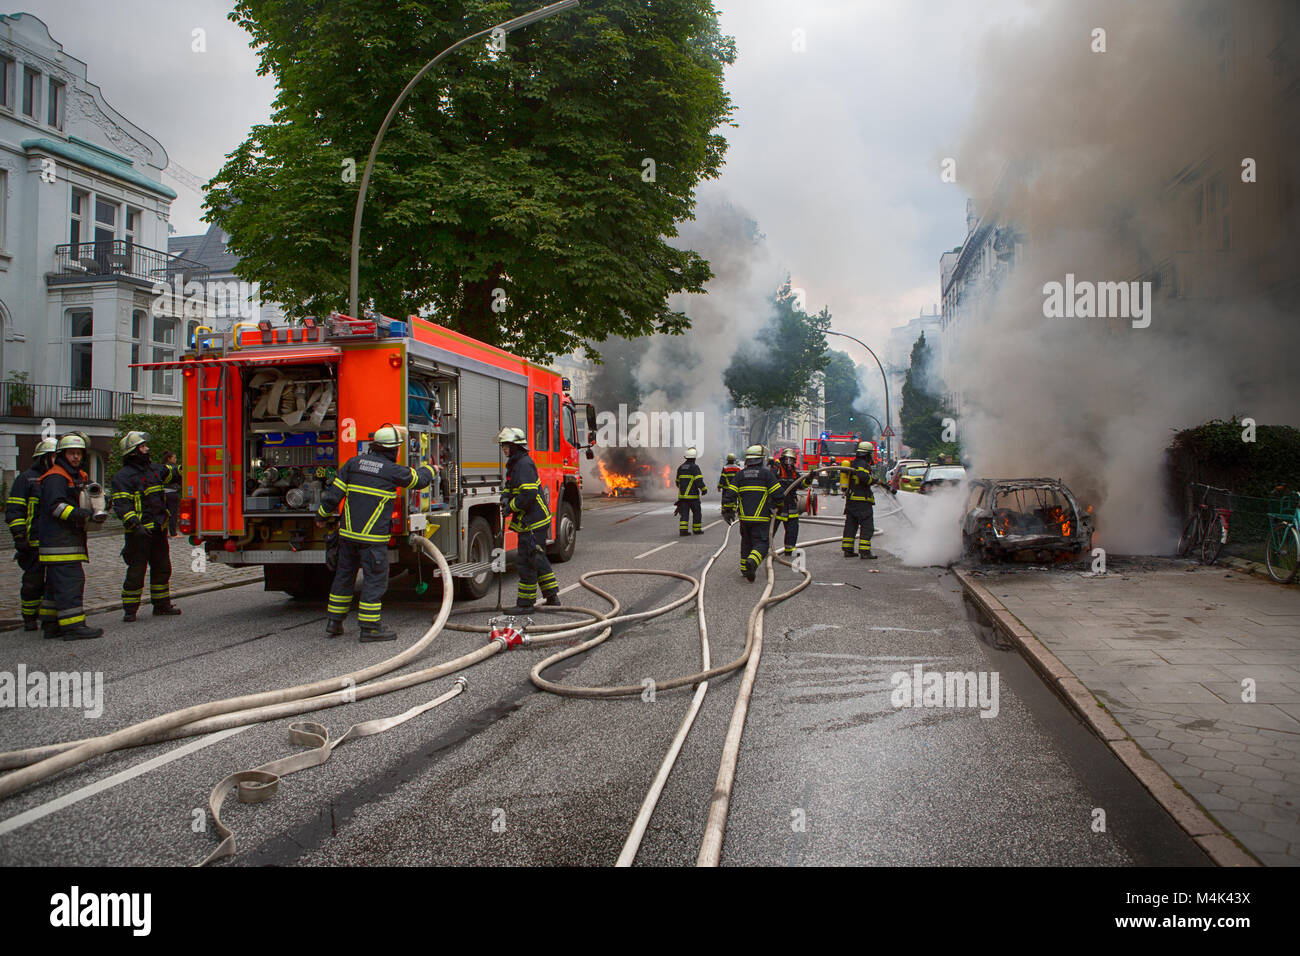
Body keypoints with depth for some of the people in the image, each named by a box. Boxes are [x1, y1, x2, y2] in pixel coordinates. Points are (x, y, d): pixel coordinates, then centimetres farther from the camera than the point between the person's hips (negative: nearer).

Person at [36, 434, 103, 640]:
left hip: (71, 538, 10)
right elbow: (55, 506, -21)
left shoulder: (80, 476, 20)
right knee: (69, 581, -13)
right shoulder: (55, 477, -10)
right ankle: (72, 625, -14)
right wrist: (81, 514, -30)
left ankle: (51, 624, 21)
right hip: (59, 541, -10)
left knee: (56, 582, 14)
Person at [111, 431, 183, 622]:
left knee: (162, 568, 14)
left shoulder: (153, 469, 13)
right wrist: (135, 525, -27)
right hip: (139, 533, -8)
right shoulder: (123, 476, -11)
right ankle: (129, 610, 6)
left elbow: (173, 472, 28)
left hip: (158, 529, 8)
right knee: (136, 571, -3)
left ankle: (162, 605, 25)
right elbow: (121, 505, -18)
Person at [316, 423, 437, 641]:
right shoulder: (393, 471, -8)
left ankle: (333, 623, 24)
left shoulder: (354, 462, 4)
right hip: (373, 537, -6)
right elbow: (419, 480, 9)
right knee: (375, 579, 2)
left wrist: (322, 515, 19)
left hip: (348, 533, 6)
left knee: (344, 574, 16)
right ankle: (370, 628, 4)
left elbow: (334, 492, 6)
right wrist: (429, 469, 31)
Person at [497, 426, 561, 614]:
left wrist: (512, 506, -16)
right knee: (538, 560, 17)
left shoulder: (525, 464, -17)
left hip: (532, 523, -11)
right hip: (536, 521, 11)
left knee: (526, 561, -6)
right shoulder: (514, 464, 17)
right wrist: (506, 498, 2)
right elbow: (510, 486, 24)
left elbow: (529, 493, -24)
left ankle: (525, 603, 0)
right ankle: (552, 598, 24)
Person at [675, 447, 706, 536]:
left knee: (684, 513, 3)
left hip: (682, 495, 5)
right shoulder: (695, 467, -10)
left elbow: (678, 482, 17)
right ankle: (696, 529, 17)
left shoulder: (680, 467, 10)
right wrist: (704, 489, -6)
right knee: (697, 512, 10)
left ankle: (683, 530, -7)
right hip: (693, 495, -5)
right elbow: (699, 481, -19)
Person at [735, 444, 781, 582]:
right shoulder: (766, 473, -4)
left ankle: (744, 570, 22)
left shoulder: (741, 474, 7)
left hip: (744, 517, 4)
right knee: (761, 544, -2)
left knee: (746, 542, 18)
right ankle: (752, 562, -29)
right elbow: (778, 493, -4)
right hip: (761, 518, -4)